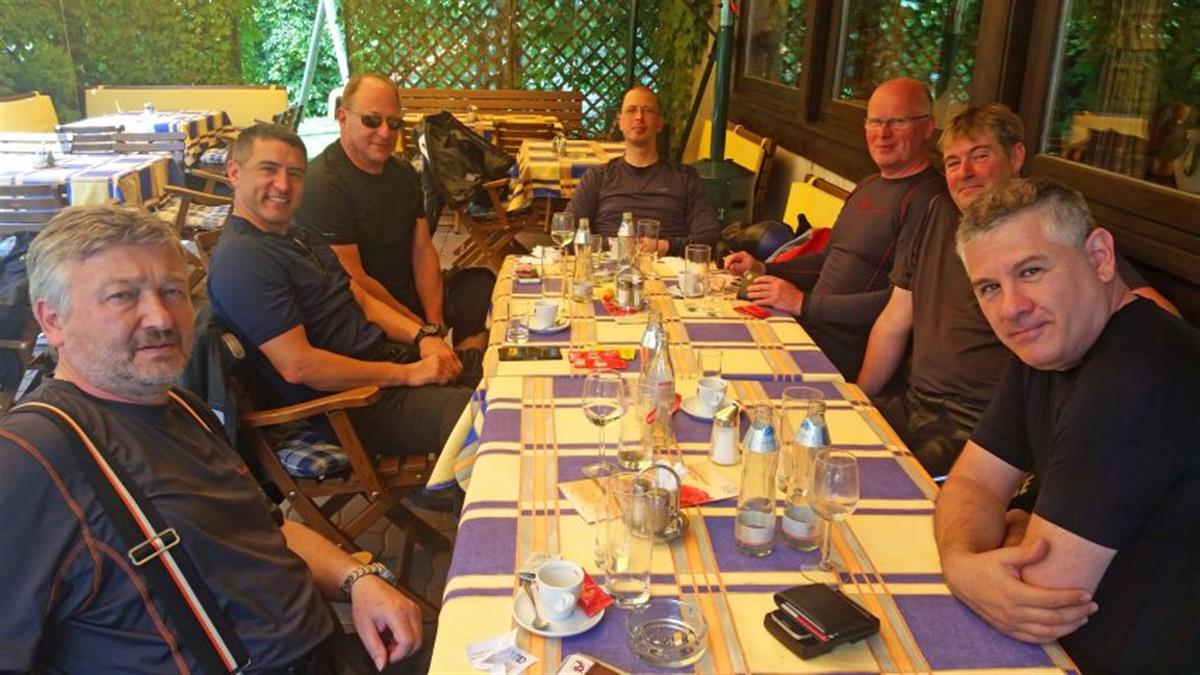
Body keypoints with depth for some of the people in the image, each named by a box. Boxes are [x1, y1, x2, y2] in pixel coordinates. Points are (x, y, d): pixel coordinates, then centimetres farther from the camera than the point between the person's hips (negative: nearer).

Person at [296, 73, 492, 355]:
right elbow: (353, 281, -21)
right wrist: (424, 330, -16)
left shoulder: (403, 173, 9)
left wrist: (435, 322, -10)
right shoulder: (323, 185, -18)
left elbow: (423, 249, 4)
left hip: (411, 290, 9)